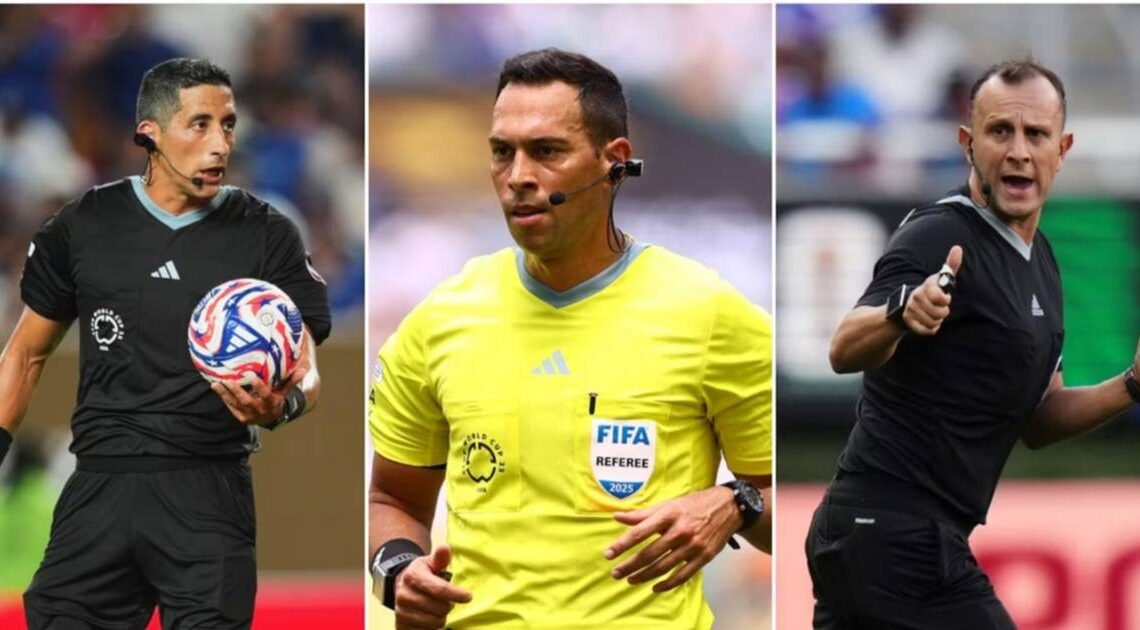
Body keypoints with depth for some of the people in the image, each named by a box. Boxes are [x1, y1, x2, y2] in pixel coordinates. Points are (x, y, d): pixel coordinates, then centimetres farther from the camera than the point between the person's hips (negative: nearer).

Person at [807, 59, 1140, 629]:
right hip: (897, 540, -10)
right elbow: (845, 350, -30)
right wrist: (903, 314, -51)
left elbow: (1037, 421, 22)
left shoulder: (1038, 260, 16)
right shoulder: (940, 238, -13)